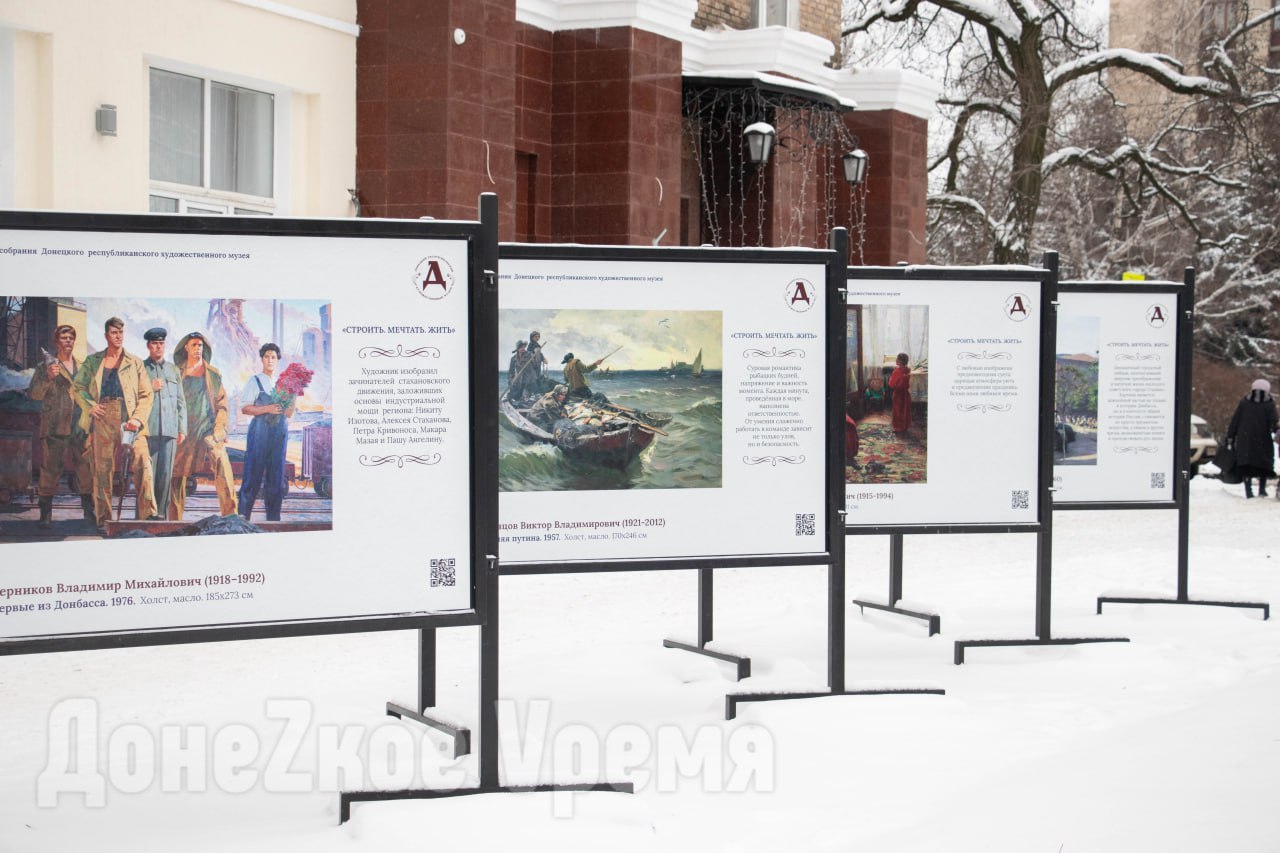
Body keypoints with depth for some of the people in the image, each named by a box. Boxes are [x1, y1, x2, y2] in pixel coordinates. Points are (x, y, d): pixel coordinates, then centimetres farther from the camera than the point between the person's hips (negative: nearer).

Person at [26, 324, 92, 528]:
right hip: (55, 427, -3)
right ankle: (45, 514, 1)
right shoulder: (45, 367, 4)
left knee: (87, 469, 1)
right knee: (50, 469, -3)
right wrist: (48, 378, -21)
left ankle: (89, 512, 9)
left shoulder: (81, 367, 16)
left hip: (80, 426, 4)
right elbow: (34, 394, -5)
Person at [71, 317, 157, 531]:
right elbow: (77, 387, 15)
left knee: (143, 463, -17)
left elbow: (146, 395, 7)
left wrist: (138, 419, -9)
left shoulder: (135, 363, 14)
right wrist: (90, 406, -5)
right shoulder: (92, 362, 17)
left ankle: (148, 514, -16)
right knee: (102, 469, -1)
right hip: (102, 419, 1)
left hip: (128, 420, -1)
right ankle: (103, 519, 3)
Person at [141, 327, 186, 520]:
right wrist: (150, 388, -7)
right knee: (147, 474, -7)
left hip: (169, 430, 3)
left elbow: (181, 401, 17)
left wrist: (182, 429, 11)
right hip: (147, 429, -3)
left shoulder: (174, 370, 19)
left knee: (166, 474, 0)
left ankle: (162, 514, 3)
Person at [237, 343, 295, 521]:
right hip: (260, 431, -4)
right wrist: (267, 409, -15)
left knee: (276, 475, 4)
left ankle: (273, 517, 8)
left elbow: (288, 413, 12)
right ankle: (243, 516, -2)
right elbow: (244, 408, -5)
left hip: (279, 432, 4)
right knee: (254, 473, -6)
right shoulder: (255, 381, 3)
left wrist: (294, 396, -3)